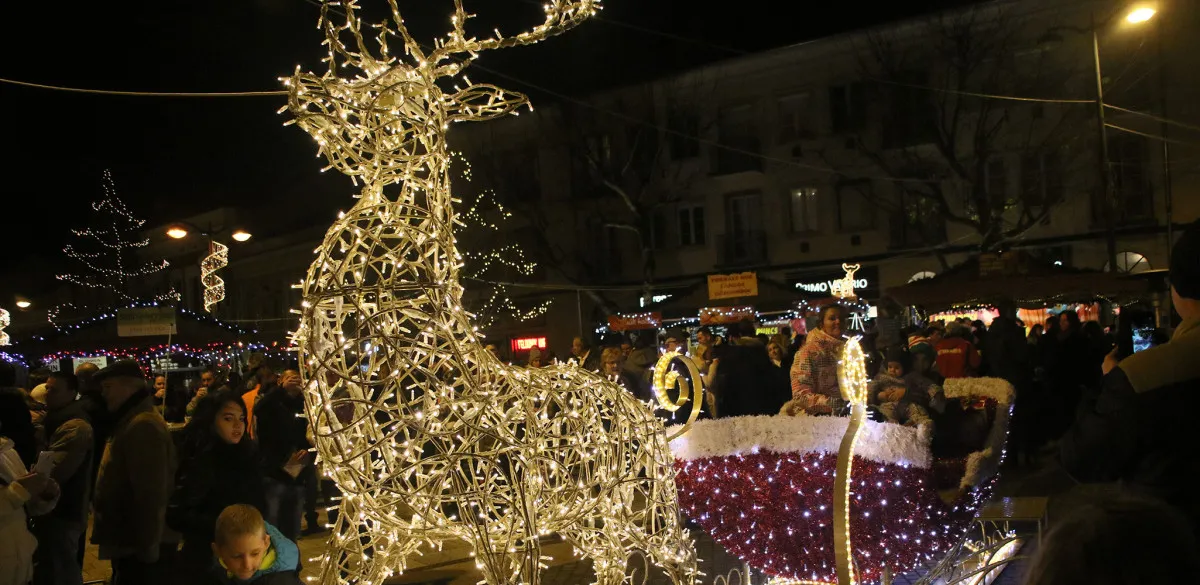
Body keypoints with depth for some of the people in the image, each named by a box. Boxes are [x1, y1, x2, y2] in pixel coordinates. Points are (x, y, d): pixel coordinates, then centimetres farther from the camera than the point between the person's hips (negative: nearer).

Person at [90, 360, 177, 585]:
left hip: (137, 547, -11)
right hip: (129, 543, 11)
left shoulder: (143, 425, -20)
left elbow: (151, 493, -24)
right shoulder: (131, 421, 16)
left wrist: (147, 547, -21)